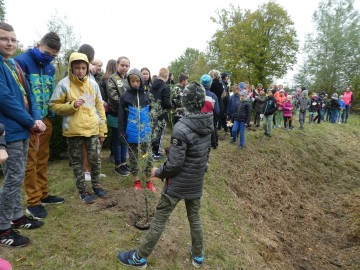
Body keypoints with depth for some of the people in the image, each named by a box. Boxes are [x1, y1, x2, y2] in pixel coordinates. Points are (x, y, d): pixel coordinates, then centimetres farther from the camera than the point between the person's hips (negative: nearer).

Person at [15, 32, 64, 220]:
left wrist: (51, 116, 13)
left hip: (45, 120, 7)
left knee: (42, 159, 14)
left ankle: (43, 195, 26)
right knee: (30, 162, 0)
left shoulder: (50, 68, 12)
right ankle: (33, 202, 11)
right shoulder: (21, 61, -10)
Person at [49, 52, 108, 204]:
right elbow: (54, 106, -2)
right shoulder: (64, 84, -5)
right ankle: (82, 191, 24)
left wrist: (102, 128, 6)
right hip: (73, 130, -2)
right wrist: (72, 105, -19)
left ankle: (96, 185, 29)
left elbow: (99, 106, 8)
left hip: (92, 129, 3)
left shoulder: (93, 84, 5)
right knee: (77, 162, 9)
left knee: (95, 159, 8)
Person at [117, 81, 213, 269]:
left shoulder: (182, 128, -26)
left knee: (159, 219, 7)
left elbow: (174, 163, -23)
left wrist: (159, 172, -6)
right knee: (194, 217, 21)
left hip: (179, 182, -6)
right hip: (197, 180, 7)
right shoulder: (208, 123, -4)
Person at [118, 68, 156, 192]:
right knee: (133, 157, 12)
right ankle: (136, 181, 29)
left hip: (145, 132, 2)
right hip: (132, 134, -2)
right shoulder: (125, 96, -4)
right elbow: (121, 117, -4)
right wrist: (122, 134, -7)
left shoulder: (146, 96, 4)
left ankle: (148, 181, 25)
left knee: (148, 157, 8)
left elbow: (151, 114, 11)